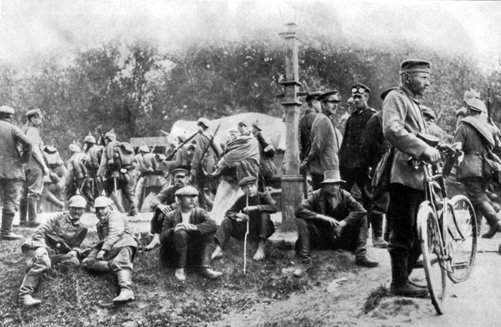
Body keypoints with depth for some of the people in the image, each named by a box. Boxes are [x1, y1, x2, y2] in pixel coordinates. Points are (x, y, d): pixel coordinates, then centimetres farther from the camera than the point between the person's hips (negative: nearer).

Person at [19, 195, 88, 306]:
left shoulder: (82, 229, 18)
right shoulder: (60, 217, 7)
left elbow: (76, 245, 22)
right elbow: (40, 231, 1)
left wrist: (74, 251, -4)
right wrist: (42, 247, -16)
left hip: (57, 254, 4)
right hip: (41, 246, -4)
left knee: (74, 262, -23)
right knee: (43, 261, -38)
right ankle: (25, 293, -38)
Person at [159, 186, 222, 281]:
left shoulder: (199, 213, 4)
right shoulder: (170, 216, 0)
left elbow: (213, 225, -16)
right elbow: (162, 239, -7)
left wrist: (194, 227, -29)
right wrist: (173, 230, -26)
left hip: (193, 255, 2)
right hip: (172, 257, -2)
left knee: (208, 232, -15)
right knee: (181, 233, -28)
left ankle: (203, 267, -25)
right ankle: (179, 270, -24)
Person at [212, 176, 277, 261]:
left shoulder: (262, 196, -5)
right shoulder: (241, 200, 3)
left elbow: (273, 208, -24)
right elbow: (228, 213, 1)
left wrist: (255, 208, -33)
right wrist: (237, 214, -22)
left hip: (260, 231, -3)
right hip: (246, 230, 3)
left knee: (264, 215, -31)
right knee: (227, 221, -15)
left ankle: (261, 248, -35)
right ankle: (218, 249, -30)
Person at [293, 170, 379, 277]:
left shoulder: (345, 195, -1)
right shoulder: (316, 196, -6)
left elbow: (360, 210, -16)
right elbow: (299, 209, -20)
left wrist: (342, 223, -24)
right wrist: (321, 217, -29)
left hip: (340, 237, 2)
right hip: (320, 238, -2)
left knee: (362, 218, -13)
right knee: (301, 219, -26)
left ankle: (361, 256, -17)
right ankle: (305, 261, -27)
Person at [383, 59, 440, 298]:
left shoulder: (413, 103, 27)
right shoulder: (396, 97, -6)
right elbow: (392, 130, -25)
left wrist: (442, 148, 12)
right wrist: (424, 149, -31)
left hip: (418, 176, 10)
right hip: (404, 175, -10)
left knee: (417, 234, 12)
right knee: (404, 233, -5)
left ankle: (404, 278, 22)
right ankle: (399, 283, 3)